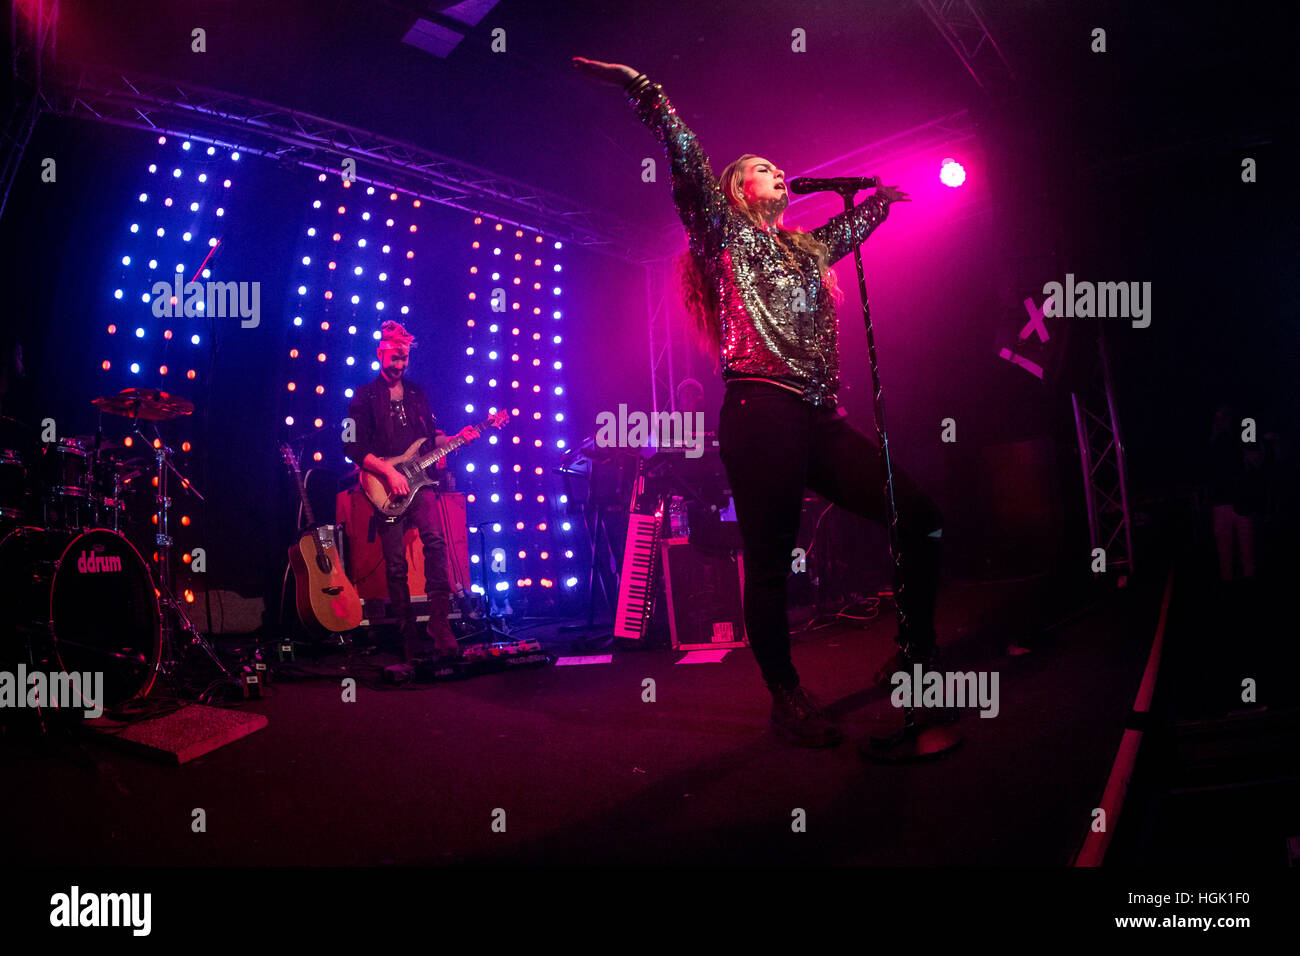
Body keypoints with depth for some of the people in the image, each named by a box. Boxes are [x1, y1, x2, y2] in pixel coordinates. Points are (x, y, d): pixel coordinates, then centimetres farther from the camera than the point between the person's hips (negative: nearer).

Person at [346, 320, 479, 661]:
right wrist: (389, 472, -13)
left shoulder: (417, 394, 17)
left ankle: (439, 625, -18)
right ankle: (410, 638, 8)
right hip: (386, 486, -3)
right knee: (396, 563, -1)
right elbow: (355, 448, -3)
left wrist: (457, 438, 3)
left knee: (436, 540, -20)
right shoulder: (365, 397, 4)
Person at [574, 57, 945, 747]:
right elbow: (686, 155, -3)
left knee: (920, 518, 2)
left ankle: (916, 649, 18)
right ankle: (786, 697, 7)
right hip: (762, 413, -7)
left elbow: (855, 223, 51)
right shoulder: (726, 234, 10)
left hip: (820, 420, 8)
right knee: (770, 561, -7)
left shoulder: (806, 248, 30)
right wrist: (640, 86, -8)